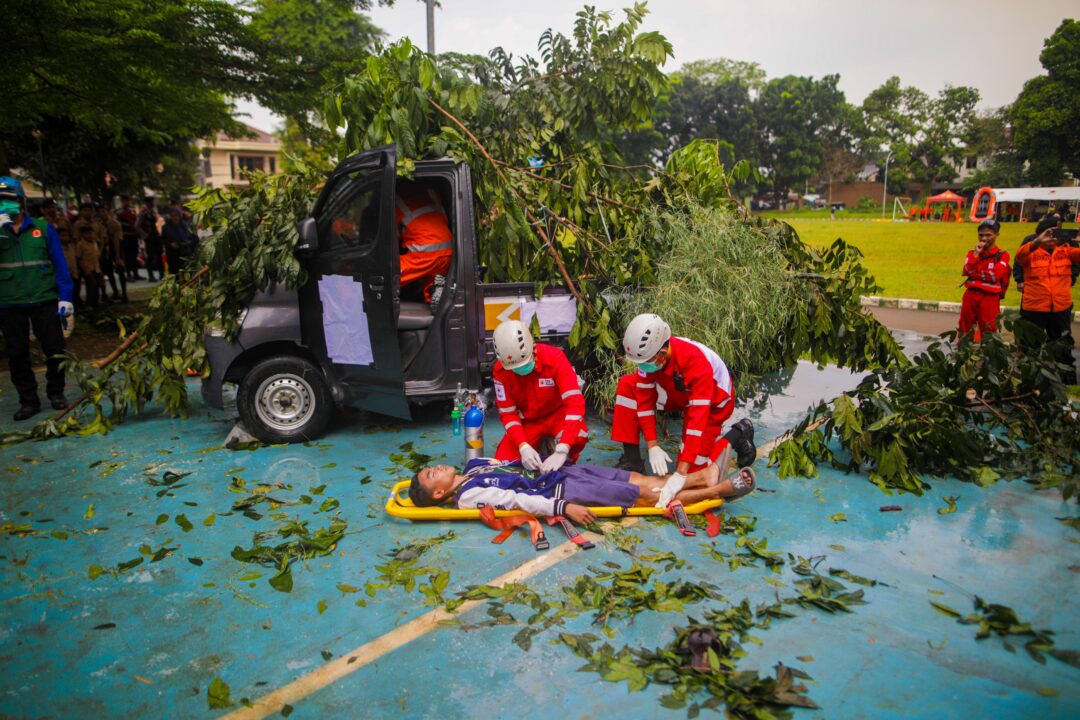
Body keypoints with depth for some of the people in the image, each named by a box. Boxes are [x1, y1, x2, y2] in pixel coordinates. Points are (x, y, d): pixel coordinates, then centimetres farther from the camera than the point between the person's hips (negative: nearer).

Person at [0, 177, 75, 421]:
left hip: (44, 300, -1)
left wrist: (65, 297, -2)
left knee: (55, 349, 3)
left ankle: (56, 392, 22)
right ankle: (28, 400, 17)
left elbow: (59, 264, 3)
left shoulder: (43, 229, 3)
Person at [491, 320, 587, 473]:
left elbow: (575, 402, -35)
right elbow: (507, 413, -13)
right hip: (528, 421, 3)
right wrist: (524, 447, -32)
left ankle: (565, 464, 0)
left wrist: (561, 451, -45)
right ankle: (540, 444, 14)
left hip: (558, 413, -3)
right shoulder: (500, 370, -19)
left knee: (578, 437, -35)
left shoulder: (554, 357, -28)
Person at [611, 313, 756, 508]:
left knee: (692, 469, -10)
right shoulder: (649, 354, -26)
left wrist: (681, 474, -45)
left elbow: (698, 418, -43)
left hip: (713, 401, -6)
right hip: (680, 394, 6)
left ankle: (737, 434, 11)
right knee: (627, 385, -14)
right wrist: (653, 446, -23)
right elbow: (644, 397, -16)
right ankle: (631, 457, -6)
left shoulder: (696, 363, -42)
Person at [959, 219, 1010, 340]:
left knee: (988, 333, -2)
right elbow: (967, 271, -4)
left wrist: (974, 274, -6)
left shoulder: (1002, 255, 1)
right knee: (965, 331, 10)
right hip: (970, 296, 4)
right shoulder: (972, 253, 13)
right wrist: (976, 254, -8)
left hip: (990, 298, -4)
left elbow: (994, 276, -13)